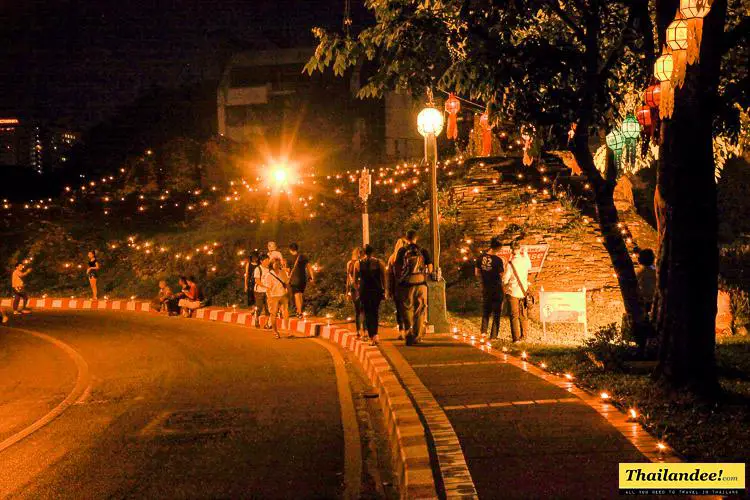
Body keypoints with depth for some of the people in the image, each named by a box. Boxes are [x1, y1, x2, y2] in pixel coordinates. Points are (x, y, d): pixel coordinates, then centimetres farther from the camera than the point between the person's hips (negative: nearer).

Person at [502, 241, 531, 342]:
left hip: (513, 292, -4)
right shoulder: (525, 261, -5)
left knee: (514, 316, 3)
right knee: (523, 315, 14)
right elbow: (529, 266, 20)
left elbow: (505, 280, -13)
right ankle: (523, 336, 21)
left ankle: (516, 337, 1)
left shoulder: (511, 263, -16)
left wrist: (505, 284, 9)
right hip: (524, 291, 4)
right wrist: (526, 254, 21)